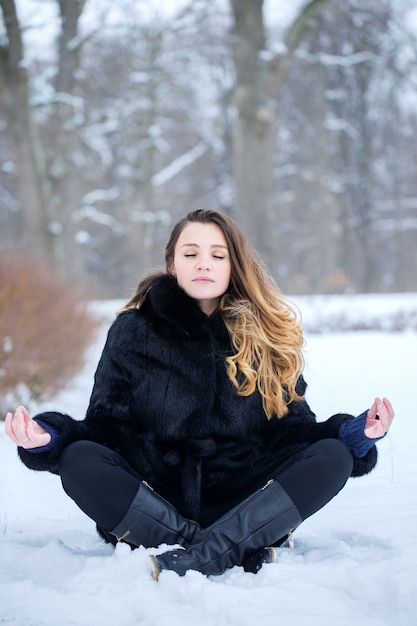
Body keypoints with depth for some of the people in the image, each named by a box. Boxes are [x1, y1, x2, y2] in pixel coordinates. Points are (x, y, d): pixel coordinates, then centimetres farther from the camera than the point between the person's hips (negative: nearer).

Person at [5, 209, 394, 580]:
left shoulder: (269, 336, 9)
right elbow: (108, 426, 1)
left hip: (241, 503, 1)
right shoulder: (134, 330, 6)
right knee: (80, 460, -29)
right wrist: (50, 437, -19)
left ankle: (191, 559, -30)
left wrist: (354, 433, -15)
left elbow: (291, 426, 5)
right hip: (151, 501, -1)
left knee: (333, 456, -23)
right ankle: (246, 553, -29)